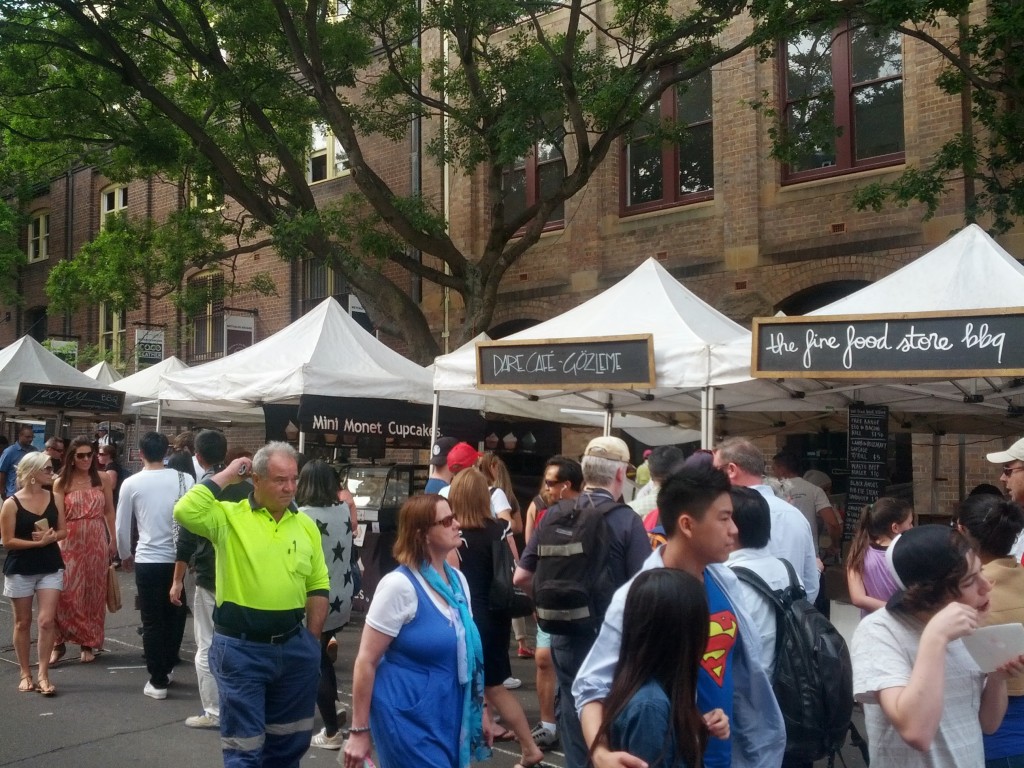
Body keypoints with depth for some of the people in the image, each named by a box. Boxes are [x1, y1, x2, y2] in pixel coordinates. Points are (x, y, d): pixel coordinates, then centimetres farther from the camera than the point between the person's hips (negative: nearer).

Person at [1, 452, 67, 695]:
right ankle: (25, 674, 20)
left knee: (46, 621, -6)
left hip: (50, 568, 2)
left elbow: (63, 531, 8)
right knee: (23, 623, 9)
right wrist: (37, 542, -18)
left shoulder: (54, 498, 2)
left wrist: (51, 537, -13)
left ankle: (43, 675, -1)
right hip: (20, 570, -2)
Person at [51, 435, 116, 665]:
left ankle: (89, 643, 16)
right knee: (66, 592, -6)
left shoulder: (103, 480, 3)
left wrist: (113, 539, 7)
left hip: (97, 542, 2)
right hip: (70, 542, -2)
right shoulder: (61, 483, -1)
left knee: (94, 592, 7)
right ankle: (59, 643, 5)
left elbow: (109, 511, 9)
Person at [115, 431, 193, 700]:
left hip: (148, 560, -1)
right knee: (175, 616, 19)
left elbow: (121, 527, 5)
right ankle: (166, 669, 30)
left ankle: (158, 681, 12)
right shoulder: (184, 479, -4)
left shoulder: (131, 483, -3)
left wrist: (125, 555, 22)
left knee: (152, 621, 8)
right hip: (180, 558, 1)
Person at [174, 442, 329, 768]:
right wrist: (225, 477, -16)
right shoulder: (229, 516, -7)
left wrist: (312, 639, 5)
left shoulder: (306, 525, 5)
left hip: (293, 646, 4)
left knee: (289, 739, 18)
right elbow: (185, 511, -26)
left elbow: (318, 585, 9)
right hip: (241, 647, -4)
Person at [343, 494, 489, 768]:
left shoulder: (458, 580, 4)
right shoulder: (400, 585, -17)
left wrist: (479, 710, 16)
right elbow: (366, 661, -15)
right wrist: (359, 731, -14)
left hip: (451, 715, 7)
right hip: (409, 718, -7)